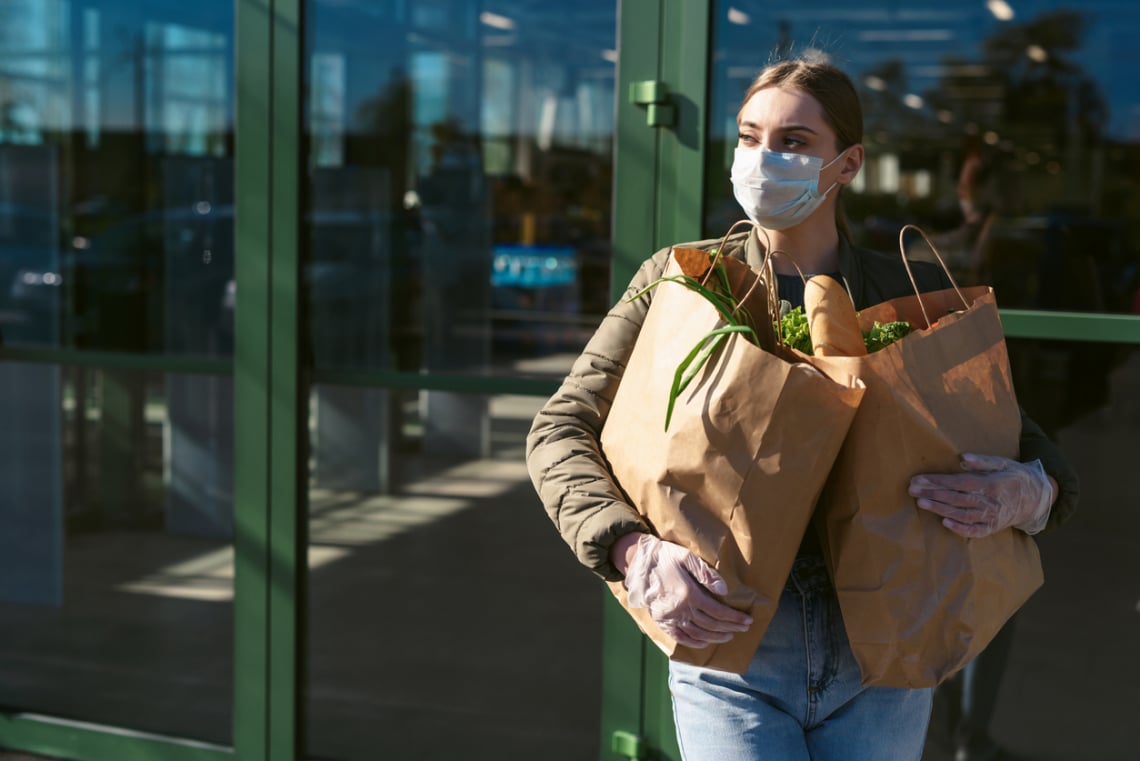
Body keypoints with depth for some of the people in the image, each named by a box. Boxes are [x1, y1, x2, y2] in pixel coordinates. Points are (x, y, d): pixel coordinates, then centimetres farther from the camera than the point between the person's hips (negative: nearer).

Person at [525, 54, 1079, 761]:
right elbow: (560, 430, -6)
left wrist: (1029, 493, -20)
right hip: (730, 649, -1)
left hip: (879, 663, 2)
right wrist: (637, 552, -25)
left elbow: (1033, 445, 5)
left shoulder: (913, 297, 2)